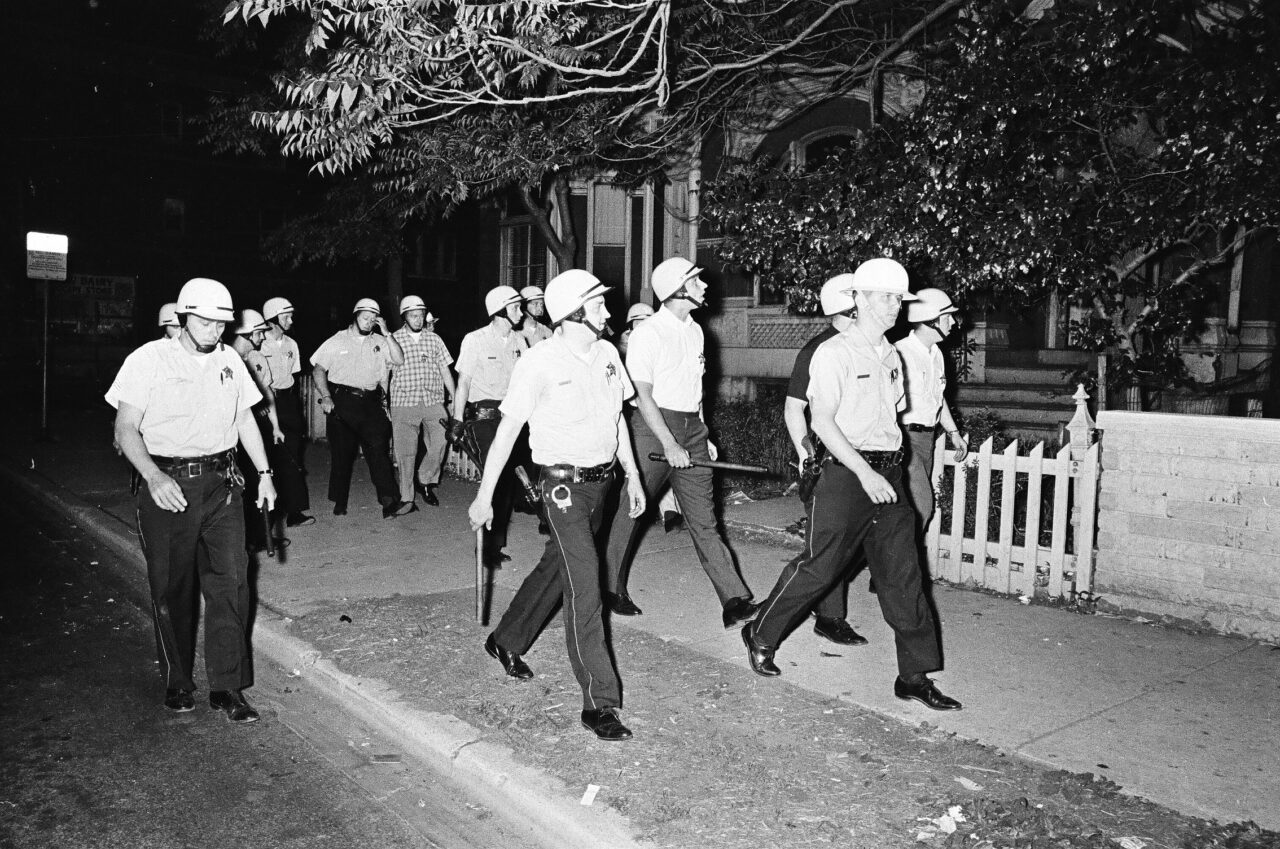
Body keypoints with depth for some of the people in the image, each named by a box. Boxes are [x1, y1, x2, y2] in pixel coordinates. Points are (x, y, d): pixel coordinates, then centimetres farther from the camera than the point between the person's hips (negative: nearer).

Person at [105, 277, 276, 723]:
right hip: (167, 484, -3)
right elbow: (126, 427, -7)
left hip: (221, 484, 3)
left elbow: (246, 420, 18)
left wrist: (264, 473, 10)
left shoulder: (229, 360, 10)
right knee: (171, 587, 5)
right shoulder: (150, 359, -4)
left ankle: (227, 686, 2)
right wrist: (153, 477, -23)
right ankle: (177, 682, 21)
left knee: (231, 579, -4)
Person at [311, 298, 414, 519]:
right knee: (342, 454, 4)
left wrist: (386, 333, -6)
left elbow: (399, 360, -1)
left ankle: (390, 502, -17)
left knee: (379, 450, -11)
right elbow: (318, 370, 5)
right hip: (342, 402, -1)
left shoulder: (378, 342, 12)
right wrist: (325, 397, -7)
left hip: (370, 403, 1)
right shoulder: (337, 341, 7)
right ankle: (339, 503, 19)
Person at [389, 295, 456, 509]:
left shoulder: (434, 339, 10)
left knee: (439, 445, -7)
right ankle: (407, 497, 11)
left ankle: (425, 481, 17)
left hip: (433, 402, 2)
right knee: (406, 453, 1)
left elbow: (445, 370, 12)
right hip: (404, 403, -2)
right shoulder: (393, 339, 3)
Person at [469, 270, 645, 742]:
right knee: (584, 583, -12)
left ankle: (506, 642, 42)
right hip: (563, 484, -7)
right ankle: (599, 702, -7)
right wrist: (484, 496, -9)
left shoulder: (607, 354, 6)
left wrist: (632, 477, 16)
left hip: (601, 479, 7)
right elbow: (507, 431, -11)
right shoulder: (540, 363, -15)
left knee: (556, 566, 19)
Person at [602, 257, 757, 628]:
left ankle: (735, 601, -1)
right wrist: (669, 445, -18)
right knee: (631, 511, 5)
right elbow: (643, 394, -14)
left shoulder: (695, 330, 13)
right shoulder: (647, 333, -10)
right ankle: (611, 589, 22)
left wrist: (703, 436, 15)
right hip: (654, 427, -6)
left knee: (704, 519, 3)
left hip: (692, 429, 6)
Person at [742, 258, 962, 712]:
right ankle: (760, 636, 21)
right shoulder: (833, 352, -8)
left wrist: (888, 469, 15)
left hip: (889, 474, 7)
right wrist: (865, 472, -21)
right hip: (847, 473, -7)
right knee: (818, 567, 0)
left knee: (903, 574, 5)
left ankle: (914, 676, 12)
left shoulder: (892, 356, 14)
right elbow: (822, 422, -16)